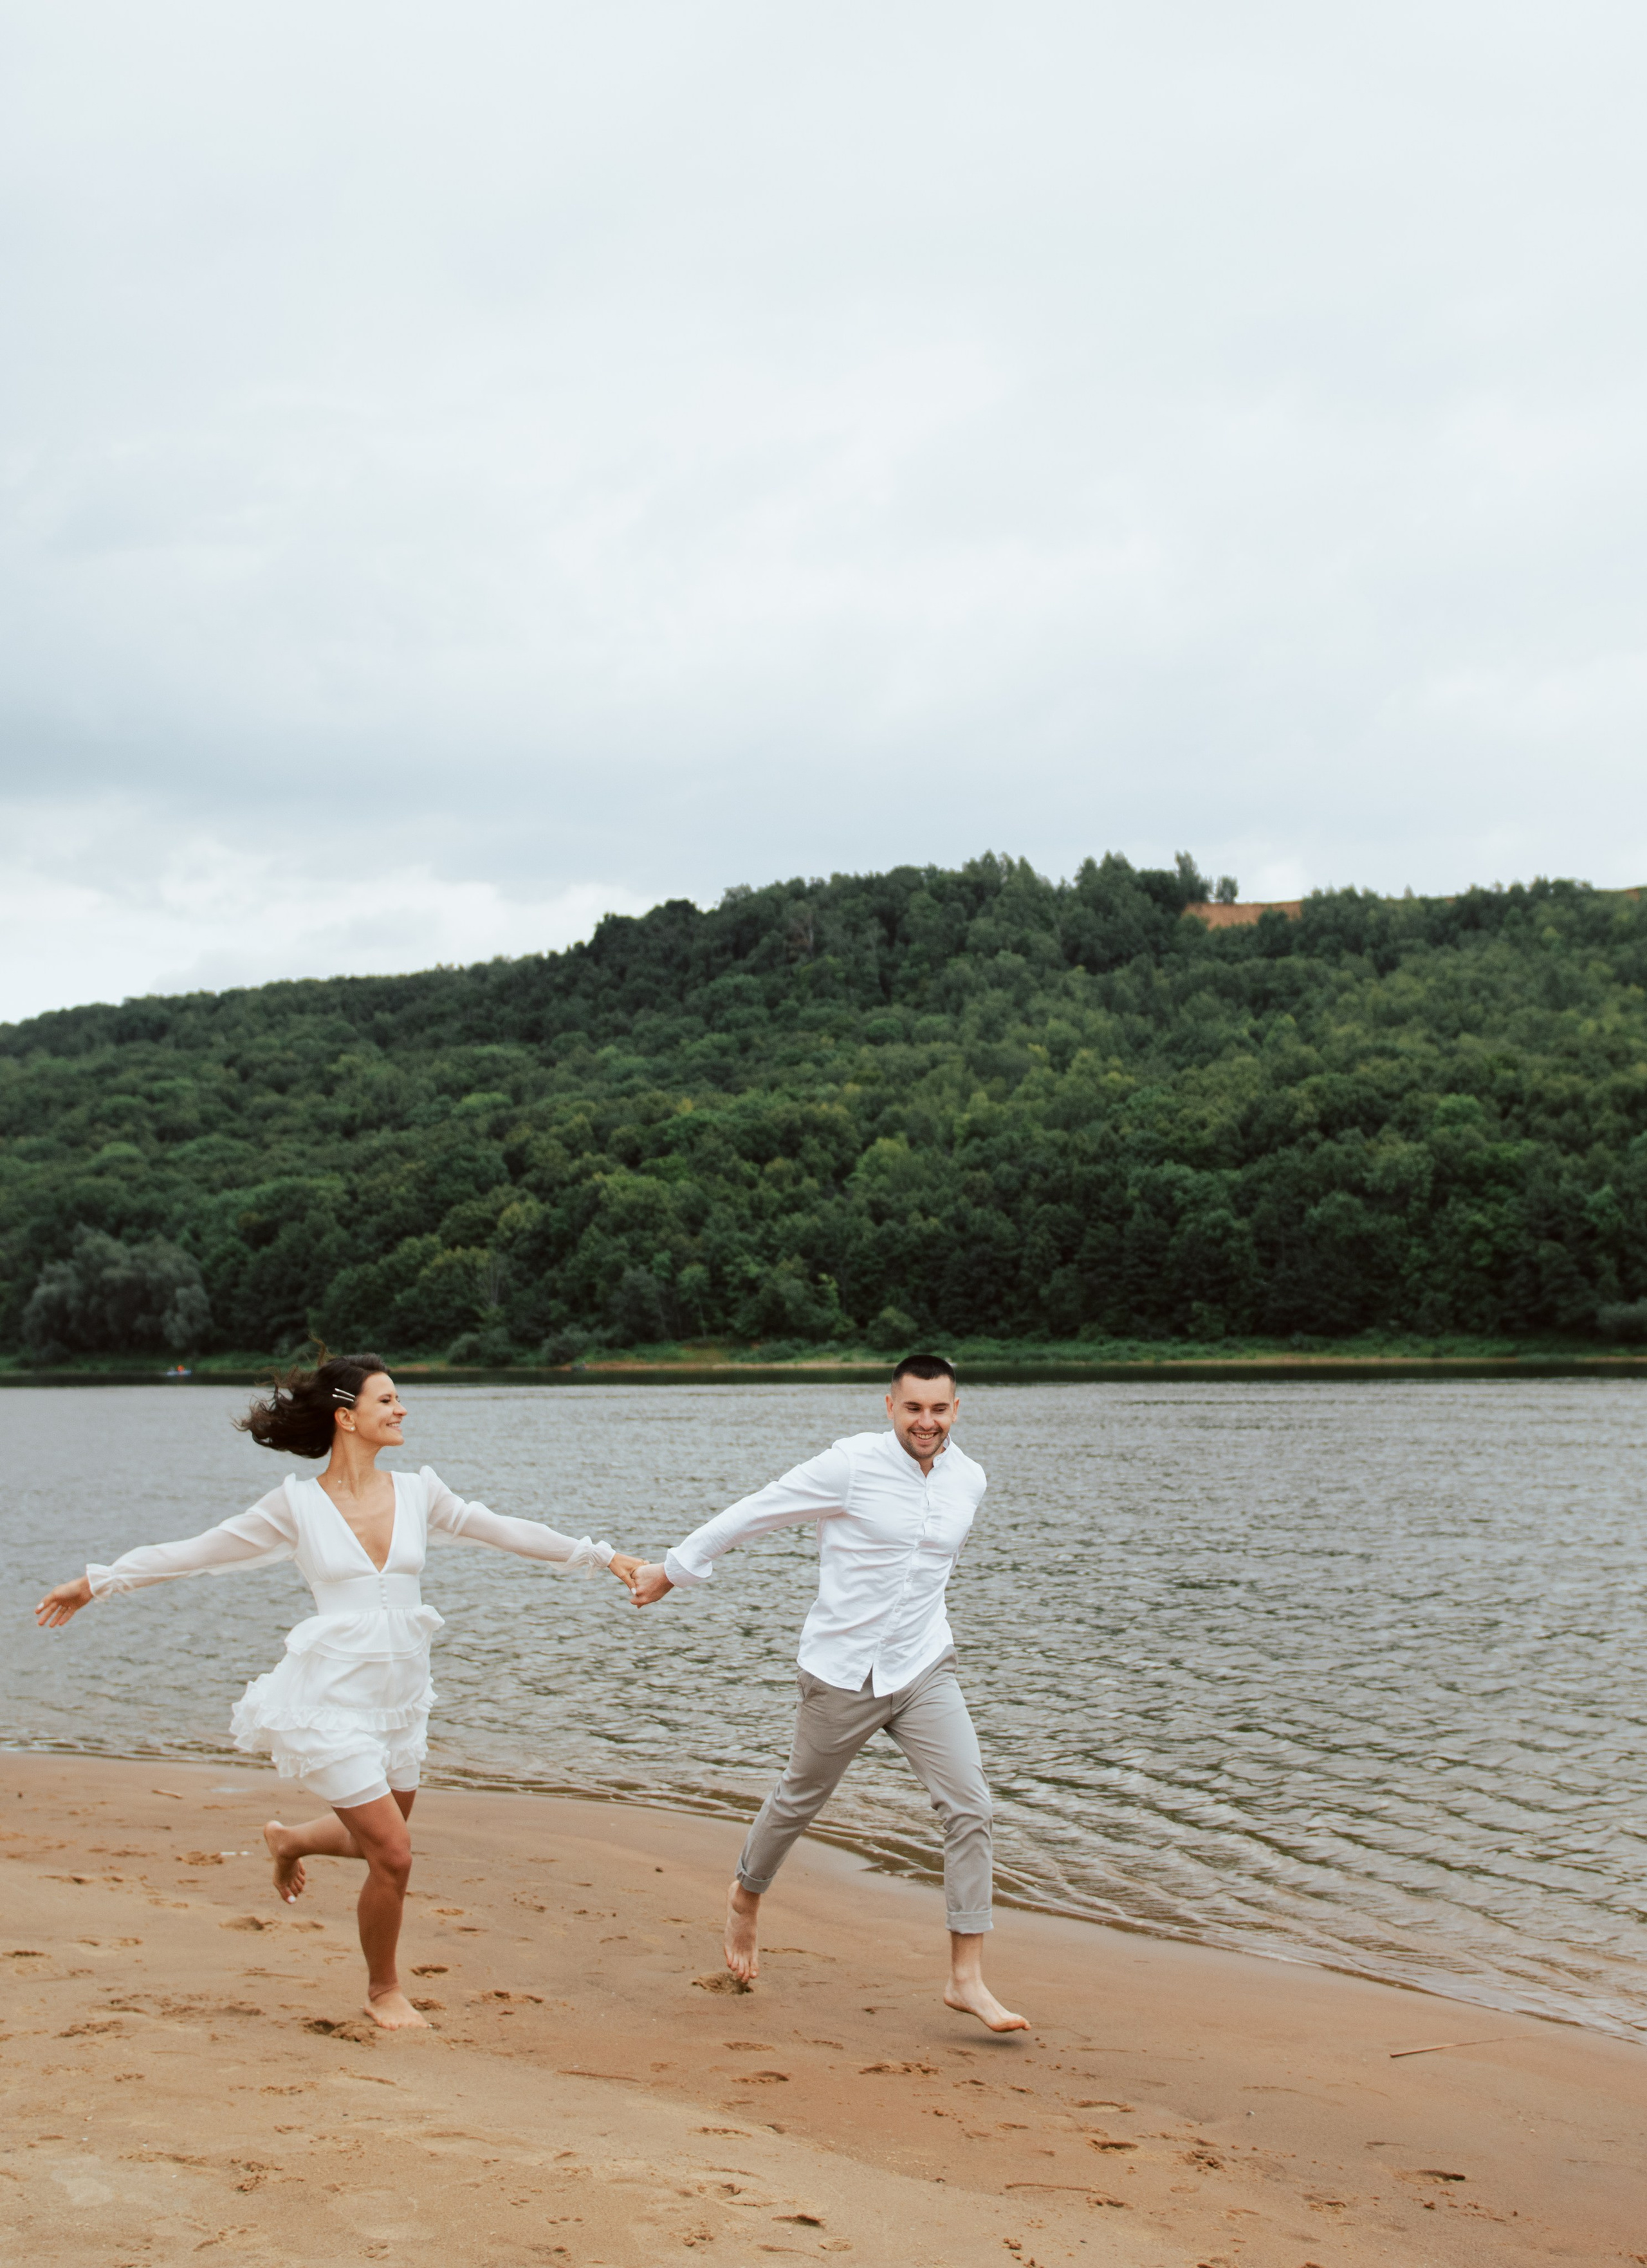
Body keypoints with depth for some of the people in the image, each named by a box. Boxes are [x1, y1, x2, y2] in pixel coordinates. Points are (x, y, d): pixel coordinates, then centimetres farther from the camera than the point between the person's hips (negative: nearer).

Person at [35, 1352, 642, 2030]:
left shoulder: (418, 1493, 2)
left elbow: (508, 1532, 11)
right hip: (333, 1700, -5)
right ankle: (383, 1991, 19)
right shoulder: (297, 1505, -7)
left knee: (377, 1840, 20)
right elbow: (194, 1552, 1)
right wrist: (94, 1583, 3)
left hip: (400, 1700, 5)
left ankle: (290, 1840, 53)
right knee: (393, 1855, -7)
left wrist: (598, 1554, 12)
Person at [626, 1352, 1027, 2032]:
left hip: (925, 1671, 4)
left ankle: (966, 1978, -3)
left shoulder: (968, 1480, 1)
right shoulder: (851, 1466, -16)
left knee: (969, 1807, -10)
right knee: (800, 1800, 16)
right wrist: (672, 1571, 1)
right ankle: (746, 1899, 46)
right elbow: (752, 1514, -7)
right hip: (843, 1672, -4)